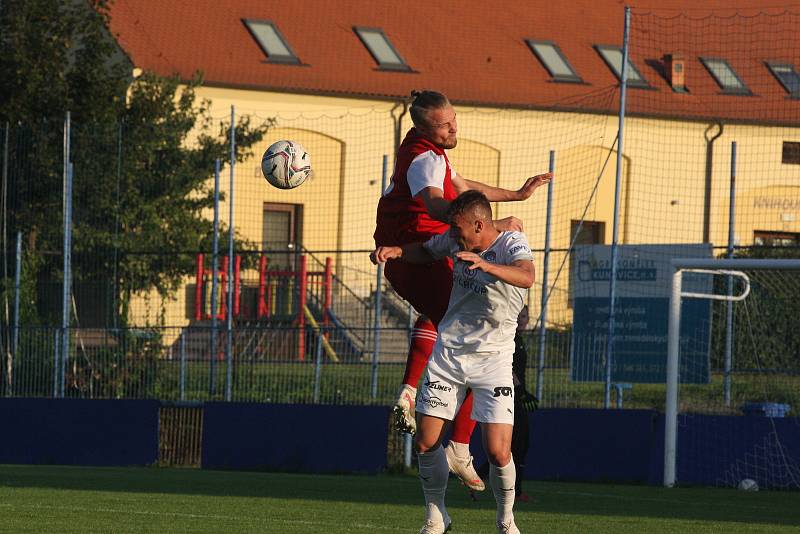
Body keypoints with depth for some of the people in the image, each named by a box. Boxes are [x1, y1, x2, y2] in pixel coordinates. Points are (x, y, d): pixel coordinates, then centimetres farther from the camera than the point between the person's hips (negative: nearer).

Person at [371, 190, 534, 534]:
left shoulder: (512, 244, -14)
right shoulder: (455, 241, 2)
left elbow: (526, 276, -36)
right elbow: (426, 252, 24)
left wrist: (485, 265, -53)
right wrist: (395, 251, 4)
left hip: (492, 359, -5)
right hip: (448, 352, 5)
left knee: (498, 453, -13)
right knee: (425, 443, 0)